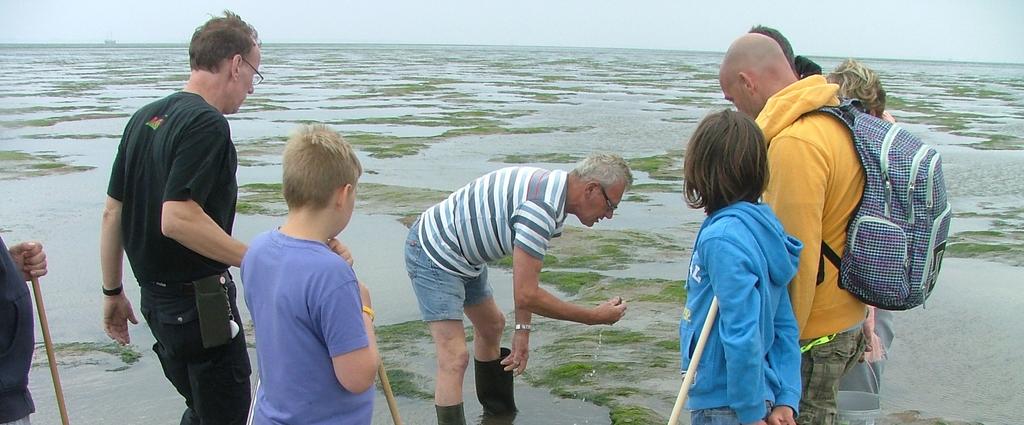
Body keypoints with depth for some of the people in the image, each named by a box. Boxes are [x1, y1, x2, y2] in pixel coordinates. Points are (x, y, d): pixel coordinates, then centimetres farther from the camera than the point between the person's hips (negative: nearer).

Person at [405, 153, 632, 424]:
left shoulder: (553, 192, 1)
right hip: (433, 252, -11)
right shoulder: (540, 209, -31)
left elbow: (525, 281, 9)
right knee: (455, 358, -16)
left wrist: (522, 330, 4)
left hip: (465, 257, 11)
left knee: (492, 326, 25)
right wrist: (593, 317, -21)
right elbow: (526, 296, -30)